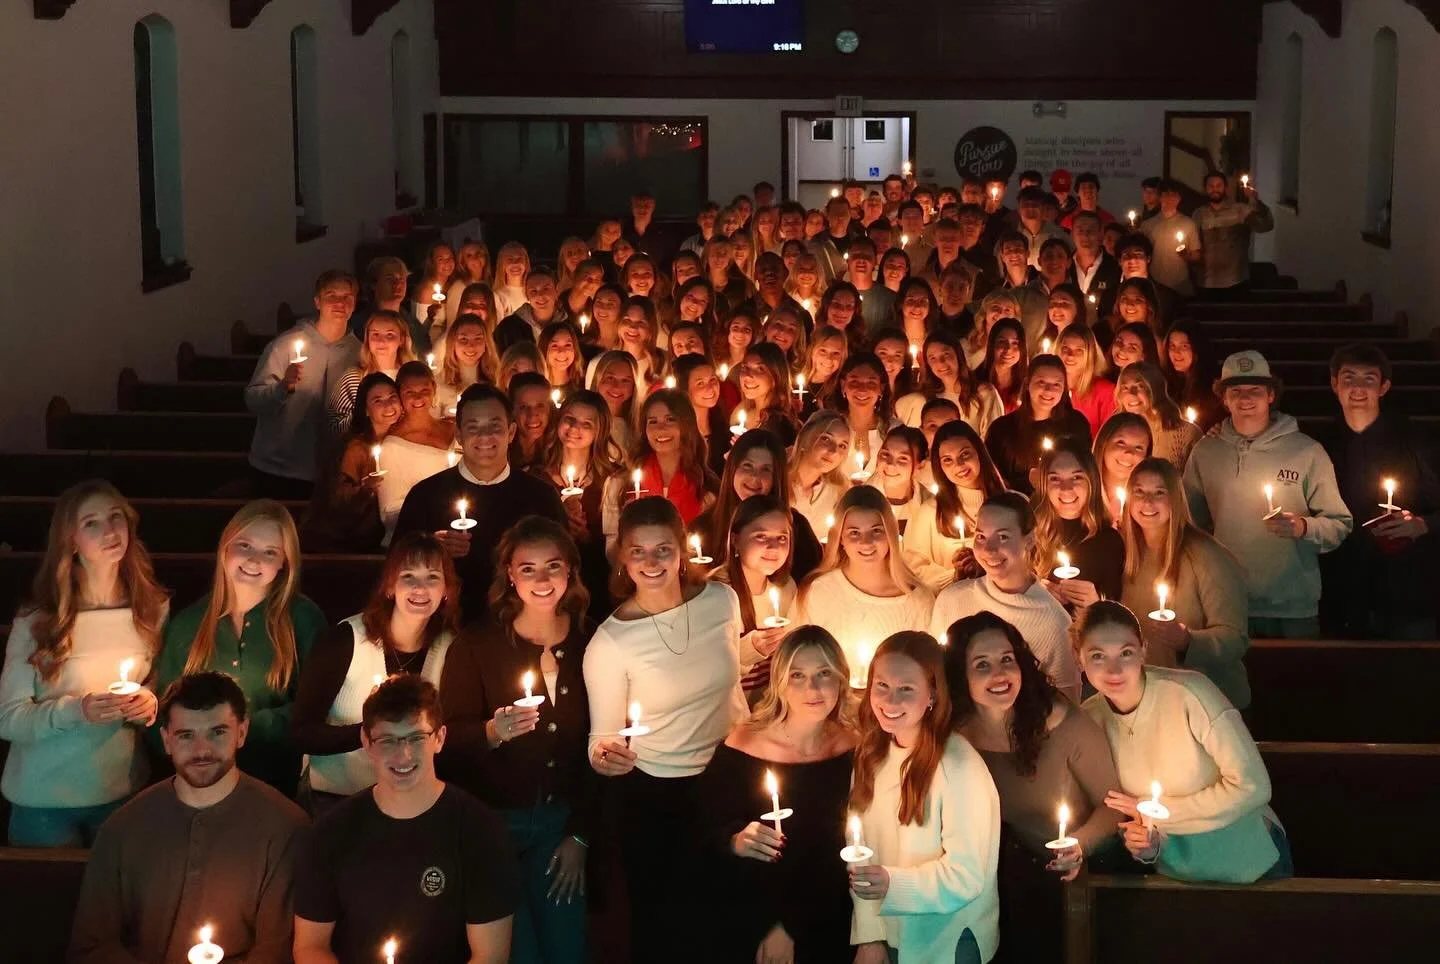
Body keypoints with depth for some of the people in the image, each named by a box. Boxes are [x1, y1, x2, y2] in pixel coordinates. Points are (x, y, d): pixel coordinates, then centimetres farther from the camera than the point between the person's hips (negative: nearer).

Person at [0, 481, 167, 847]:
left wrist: (151, 703, -11)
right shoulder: (35, 621, -10)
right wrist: (75, 710, -26)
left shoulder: (154, 608, -2)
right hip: (43, 801, -2)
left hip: (123, 795, 3)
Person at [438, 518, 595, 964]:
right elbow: (449, 740, -11)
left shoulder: (589, 642, -2)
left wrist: (581, 834, -1)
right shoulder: (476, 643, -9)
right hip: (490, 822, -2)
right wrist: (491, 733, -31)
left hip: (561, 820, 2)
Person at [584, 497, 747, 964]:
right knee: (664, 925, 11)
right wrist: (604, 754, -34)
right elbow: (602, 736, -13)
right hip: (654, 798, -3)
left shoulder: (721, 600, -9)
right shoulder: (610, 642, -19)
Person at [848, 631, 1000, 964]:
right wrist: (869, 936, -10)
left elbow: (967, 875, -21)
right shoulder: (870, 755, 0)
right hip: (888, 936, 5)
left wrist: (892, 884, -34)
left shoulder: (959, 763, -21)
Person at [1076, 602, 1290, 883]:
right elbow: (1117, 809, 2)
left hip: (1253, 861, -5)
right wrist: (1146, 843, -19)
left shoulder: (1190, 692, -24)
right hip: (1177, 872, 5)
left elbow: (1253, 787, -22)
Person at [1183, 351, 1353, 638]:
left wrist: (1303, 528, -20)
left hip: (1293, 607, -1)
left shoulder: (1307, 452, -4)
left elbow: (1341, 525, -2)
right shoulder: (1205, 451, 3)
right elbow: (1191, 519, 15)